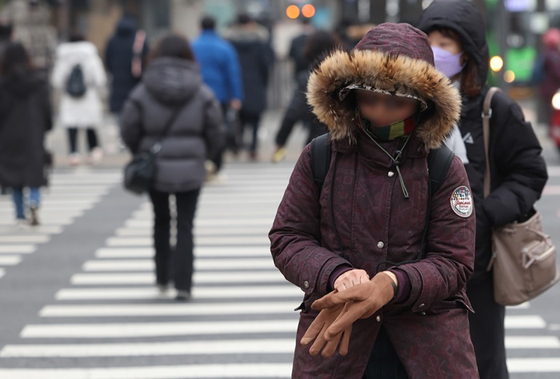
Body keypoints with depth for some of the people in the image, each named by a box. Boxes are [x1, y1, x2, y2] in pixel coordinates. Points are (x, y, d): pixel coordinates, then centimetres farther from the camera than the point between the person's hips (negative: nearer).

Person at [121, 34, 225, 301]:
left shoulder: (142, 93, -7)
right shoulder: (203, 94, -6)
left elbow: (129, 132, -5)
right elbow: (216, 136, -2)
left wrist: (142, 154, 15)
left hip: (155, 169, 1)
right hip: (190, 171, -1)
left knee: (161, 221, 20)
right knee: (185, 226, 4)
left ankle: (162, 278, 25)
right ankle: (183, 284, -2)